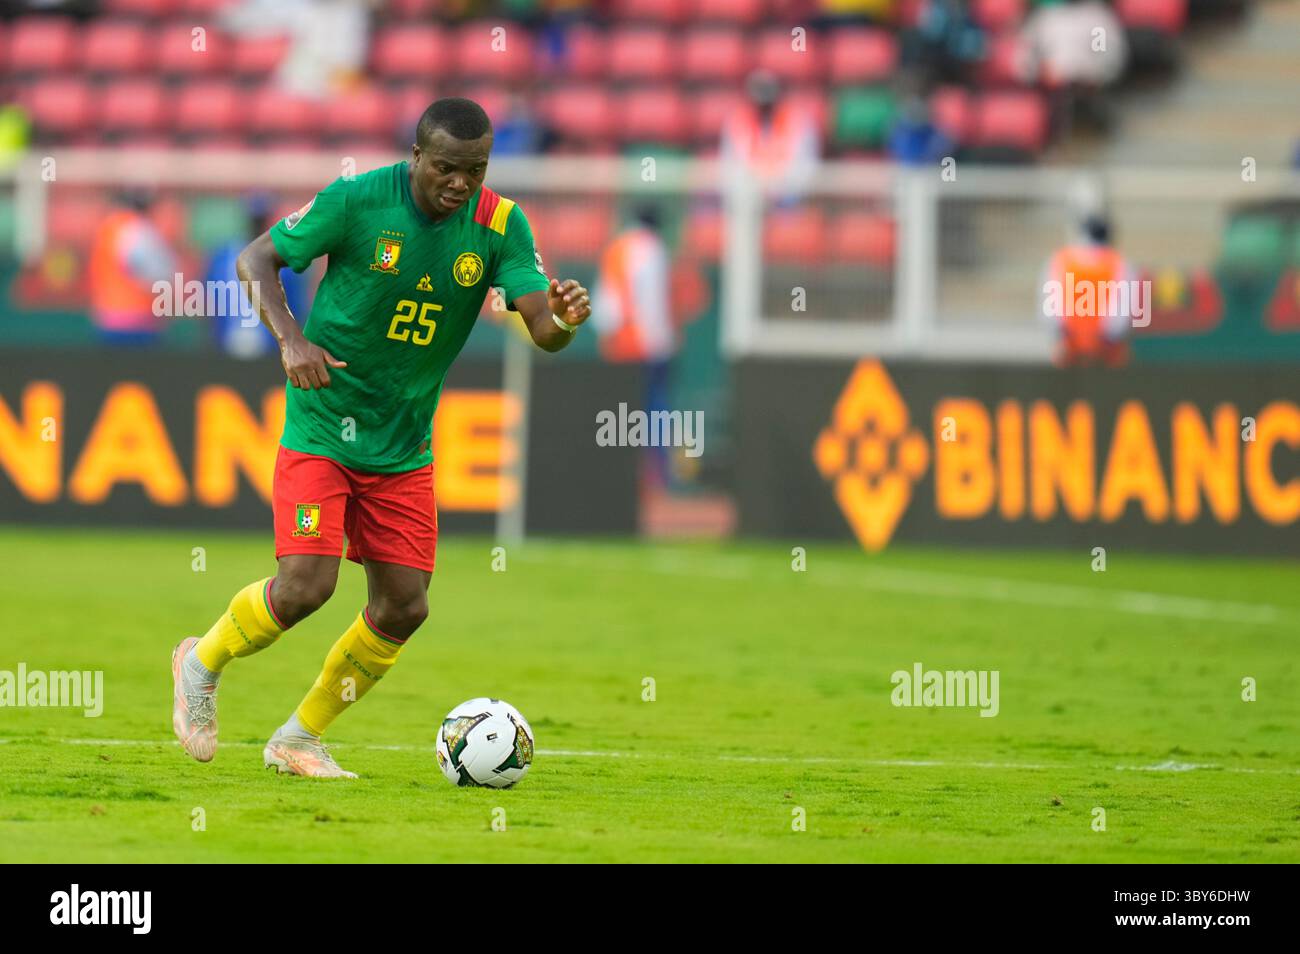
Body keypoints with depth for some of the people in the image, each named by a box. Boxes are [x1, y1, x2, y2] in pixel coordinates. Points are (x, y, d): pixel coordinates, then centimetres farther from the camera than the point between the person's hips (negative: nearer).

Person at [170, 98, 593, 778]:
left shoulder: (500, 224, -7)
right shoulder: (356, 201, -15)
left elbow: (543, 331, -14)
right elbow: (256, 259, -6)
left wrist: (564, 319, -38)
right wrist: (291, 339, -22)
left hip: (404, 445, 5)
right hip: (321, 427, -4)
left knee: (403, 607, 1)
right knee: (305, 587, -17)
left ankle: (299, 739, 21)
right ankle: (202, 664, 14)